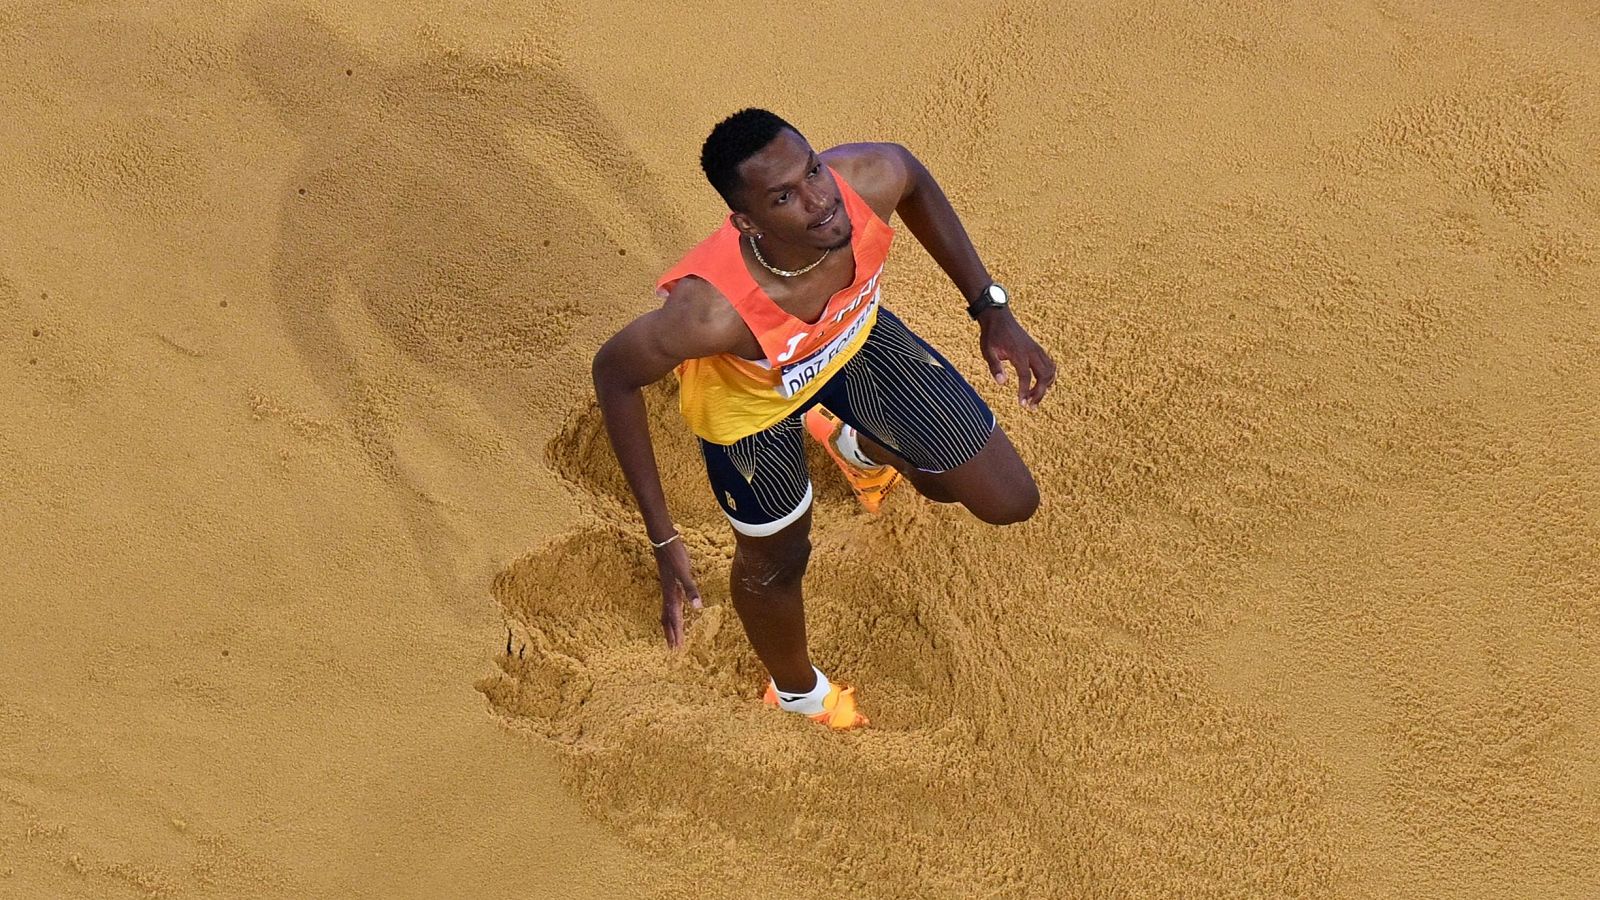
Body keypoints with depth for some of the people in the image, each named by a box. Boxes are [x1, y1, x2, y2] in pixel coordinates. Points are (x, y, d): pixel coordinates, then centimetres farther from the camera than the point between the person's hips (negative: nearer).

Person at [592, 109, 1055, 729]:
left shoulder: (868, 179, -38)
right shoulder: (713, 310, -47)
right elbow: (614, 375, -27)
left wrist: (991, 309, -8)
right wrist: (663, 539, -25)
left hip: (856, 335, 4)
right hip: (751, 399, -3)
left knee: (1010, 501, 10)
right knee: (776, 559, 20)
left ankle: (861, 446, 45)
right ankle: (796, 691, 58)